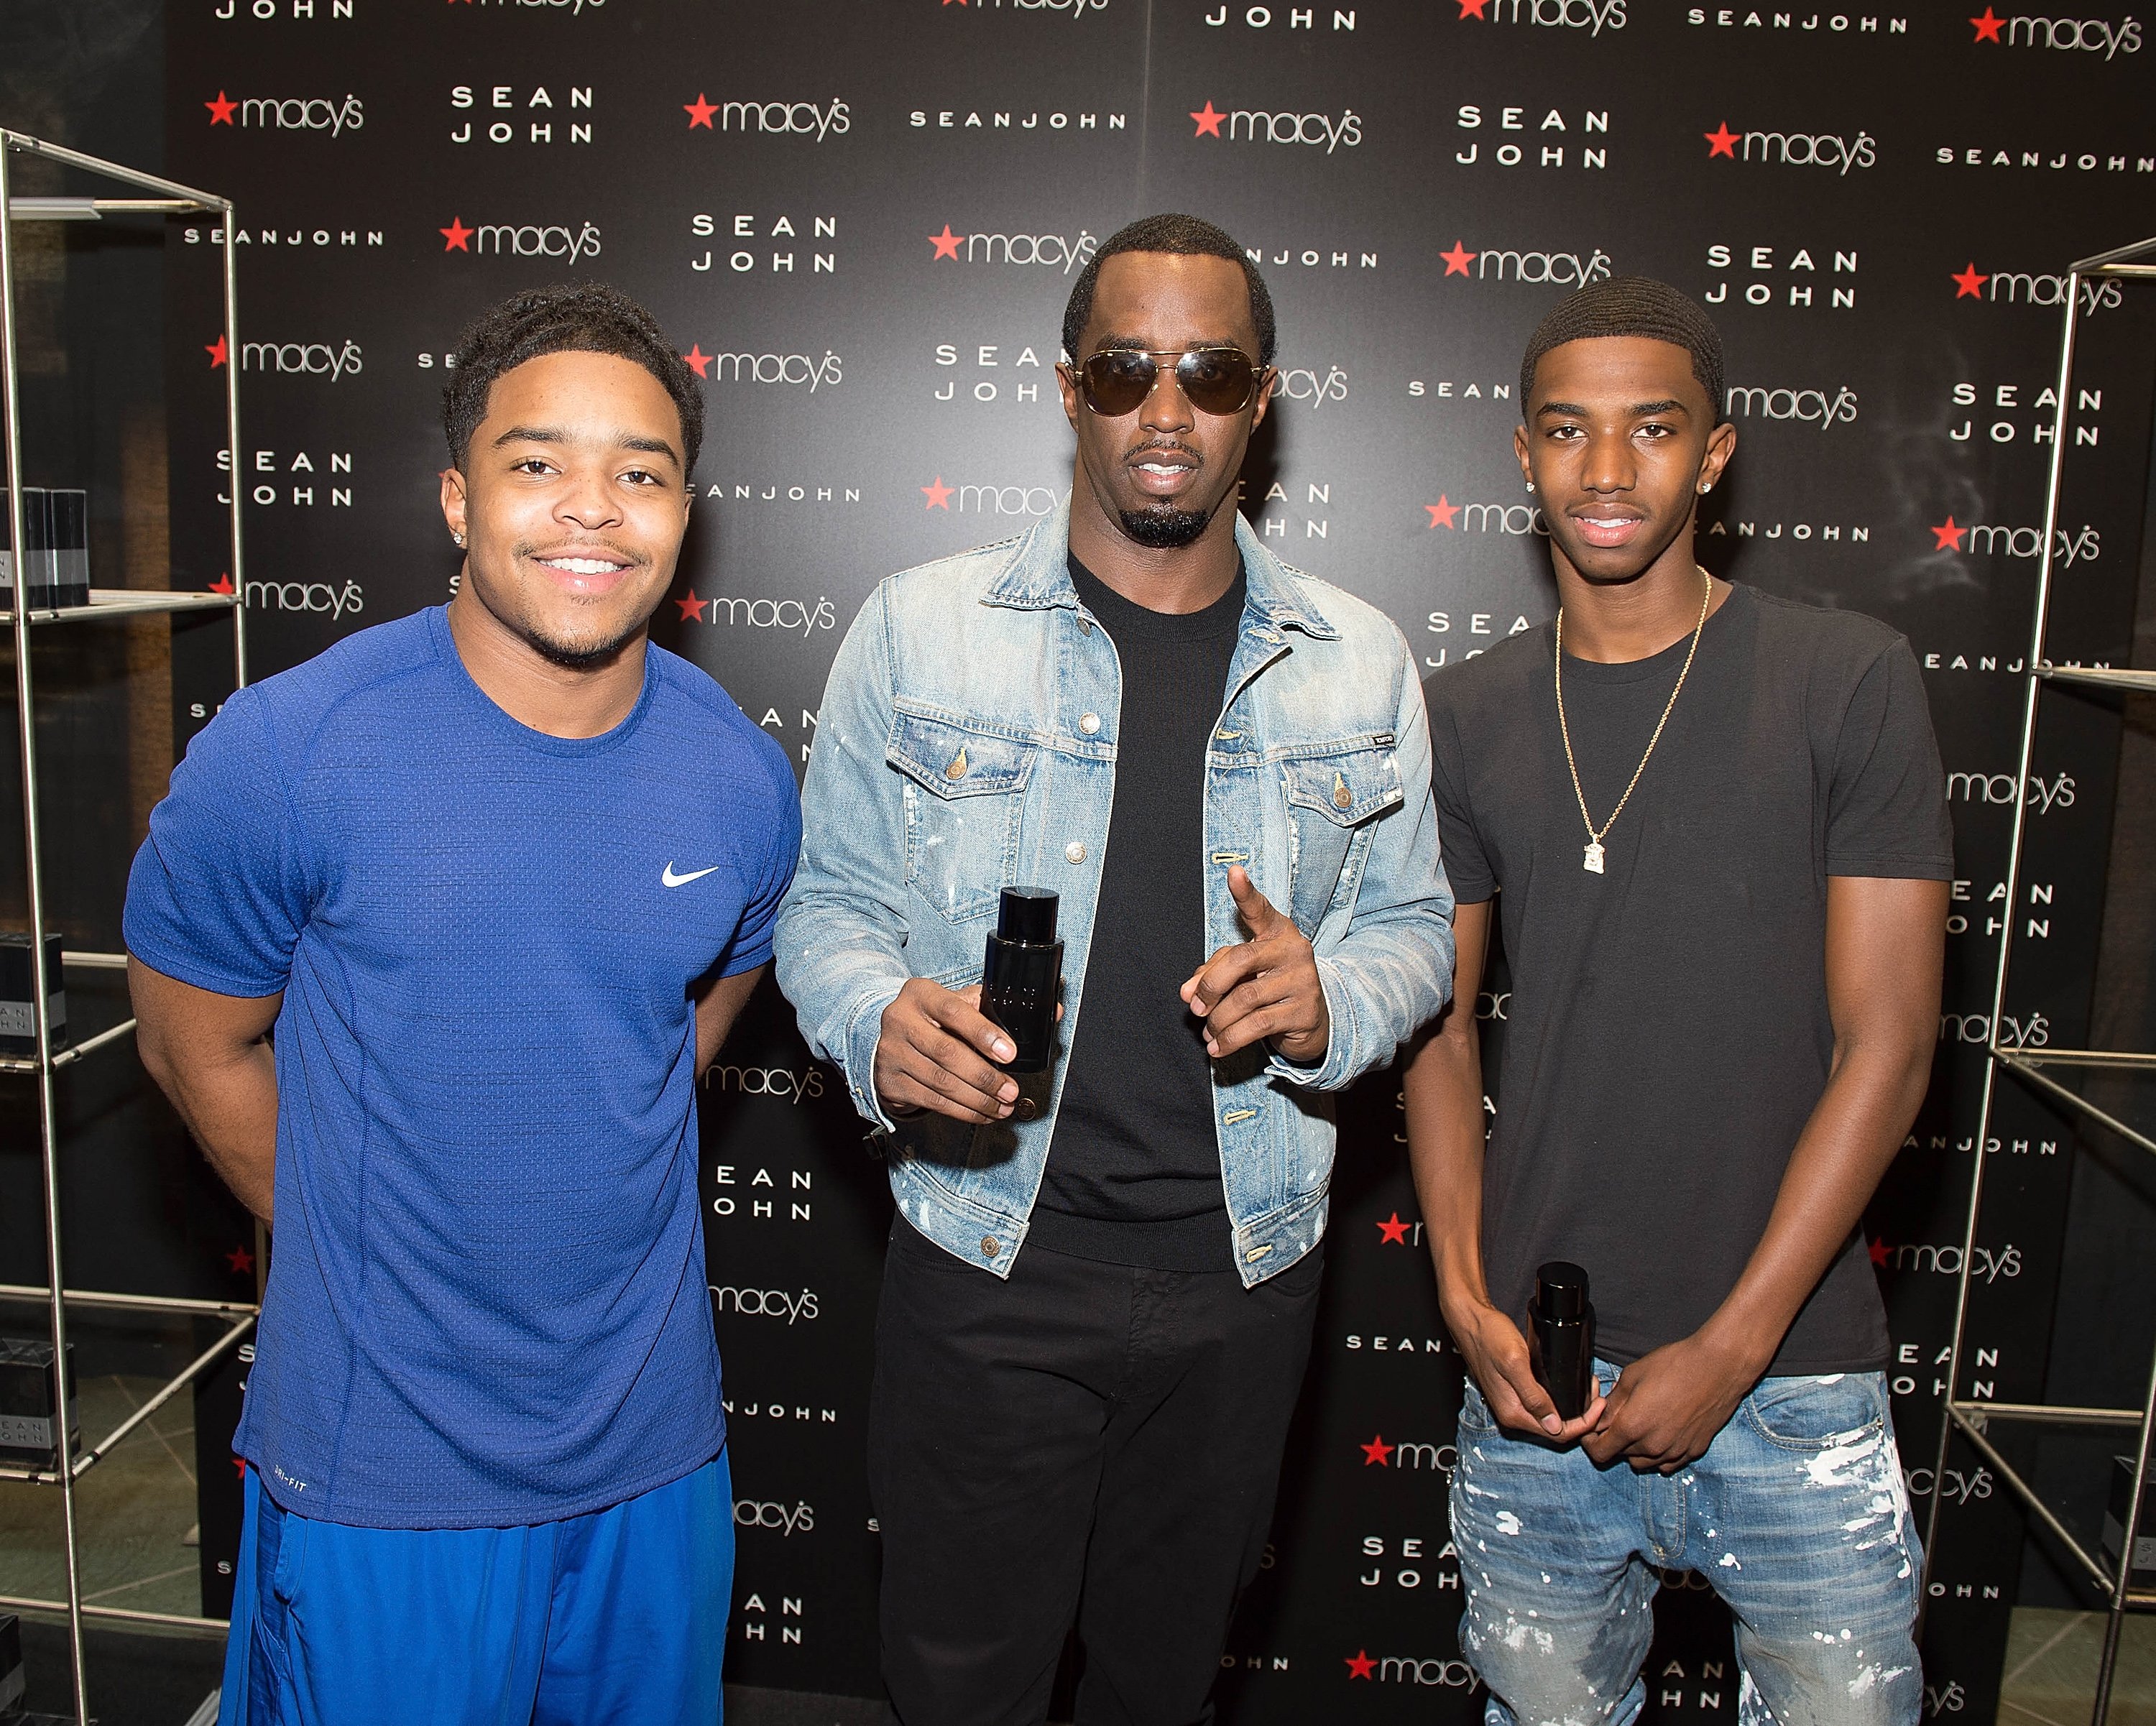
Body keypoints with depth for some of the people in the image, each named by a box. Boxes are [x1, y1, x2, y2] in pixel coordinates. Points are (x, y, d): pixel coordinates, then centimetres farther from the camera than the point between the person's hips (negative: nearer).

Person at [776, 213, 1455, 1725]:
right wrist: (881, 1020, -21)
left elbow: (1413, 922, 8)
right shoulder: (921, 629, -4)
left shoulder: (1359, 663, 1)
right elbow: (831, 900, 1)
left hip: (1240, 1274, 2)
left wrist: (1332, 1004, -14)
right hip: (984, 1262, -2)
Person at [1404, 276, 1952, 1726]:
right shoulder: (1467, 716, 4)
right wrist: (1465, 1292, -4)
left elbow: (1886, 1044, -8)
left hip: (1790, 1373, -2)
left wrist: (1732, 1345, -11)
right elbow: (1443, 1022, 7)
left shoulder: (1850, 683, -6)